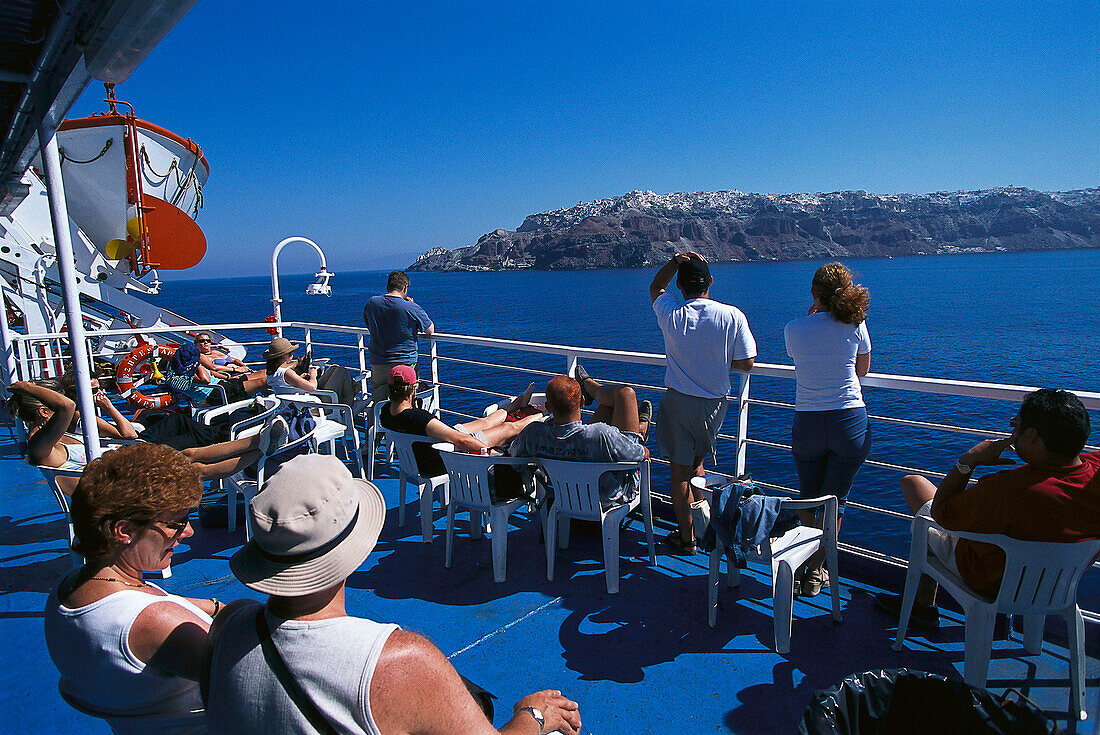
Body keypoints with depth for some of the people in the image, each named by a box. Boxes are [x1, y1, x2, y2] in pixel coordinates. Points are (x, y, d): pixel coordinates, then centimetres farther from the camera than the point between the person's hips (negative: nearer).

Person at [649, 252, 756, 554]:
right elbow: (746, 363, -6)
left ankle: (687, 537, 17)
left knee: (680, 470, 8)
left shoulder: (671, 314, -11)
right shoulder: (732, 316, -11)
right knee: (696, 463, 23)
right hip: (714, 403, 2)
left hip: (678, 402, -2)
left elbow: (656, 287, 12)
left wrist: (674, 262, -2)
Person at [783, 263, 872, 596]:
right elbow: (863, 370, 8)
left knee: (807, 499, 19)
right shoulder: (854, 325, -6)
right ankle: (816, 571, 17)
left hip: (807, 422, 1)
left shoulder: (793, 329, -4)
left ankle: (800, 566, 20)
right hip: (850, 420, -1)